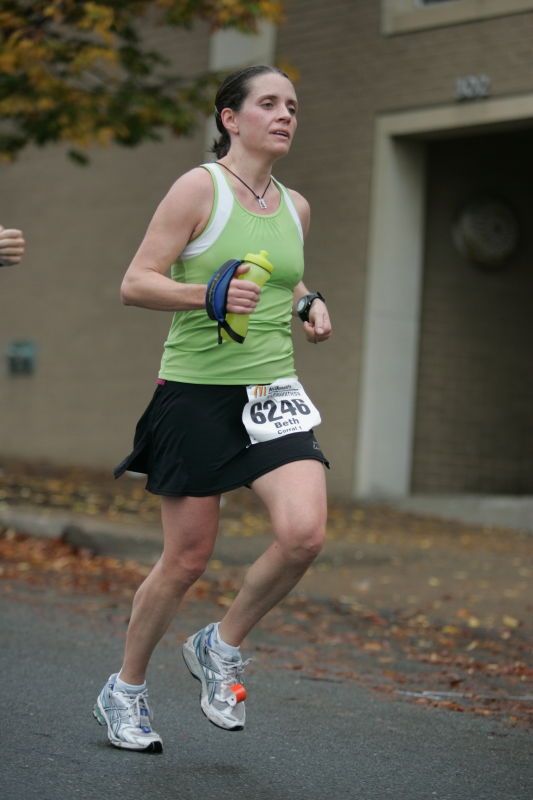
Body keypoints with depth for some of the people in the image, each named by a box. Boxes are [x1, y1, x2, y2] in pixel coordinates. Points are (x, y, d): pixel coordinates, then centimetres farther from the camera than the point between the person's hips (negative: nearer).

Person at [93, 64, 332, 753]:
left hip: (273, 390, 5)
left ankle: (220, 647, 10)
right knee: (187, 557, 1)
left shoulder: (294, 207, 12)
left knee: (304, 532, -16)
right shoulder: (199, 187, -6)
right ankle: (124, 691, 23)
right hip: (196, 392, -5)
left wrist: (308, 304, 8)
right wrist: (209, 294, -25)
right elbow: (135, 284, -9)